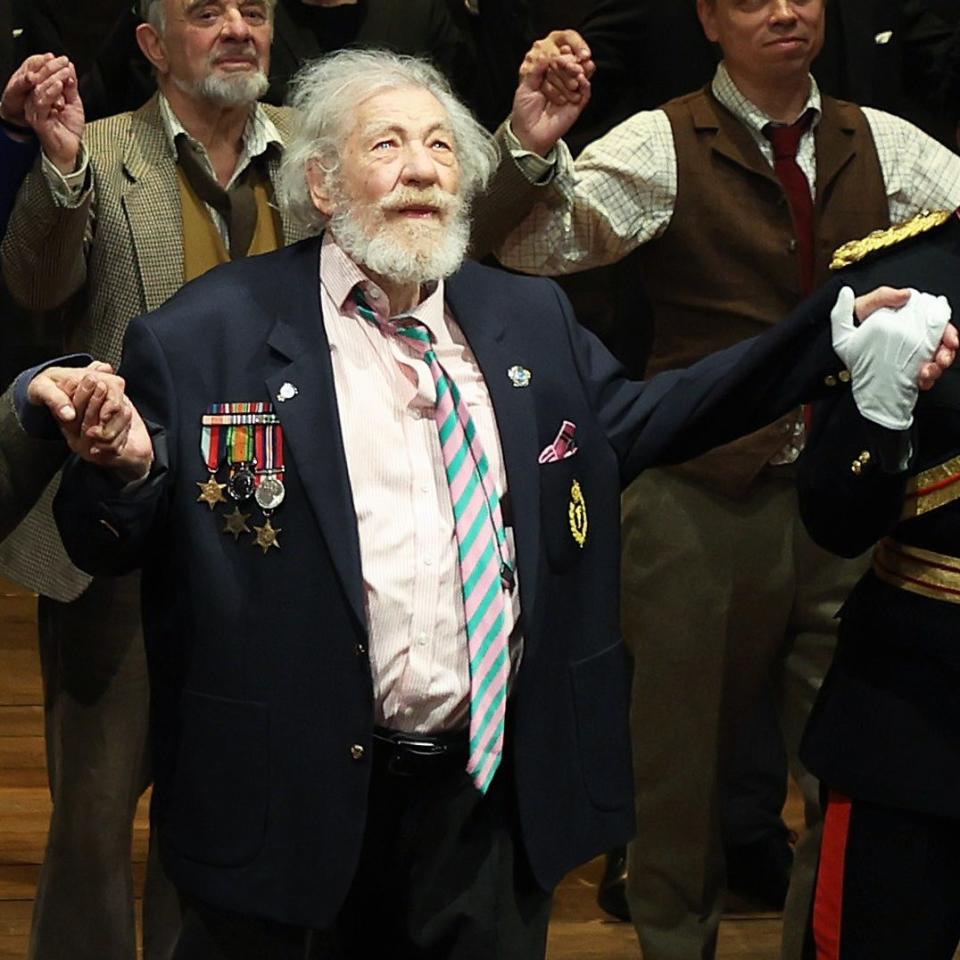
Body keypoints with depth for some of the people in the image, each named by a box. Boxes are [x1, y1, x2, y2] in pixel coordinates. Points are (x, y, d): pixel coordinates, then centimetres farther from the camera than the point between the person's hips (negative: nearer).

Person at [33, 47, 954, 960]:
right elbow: (106, 545, -3)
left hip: (490, 789, 4)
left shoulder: (531, 318, 9)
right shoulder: (204, 336, -6)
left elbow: (633, 423, 18)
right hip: (290, 794, -4)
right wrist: (123, 468, -28)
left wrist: (836, 338, 10)